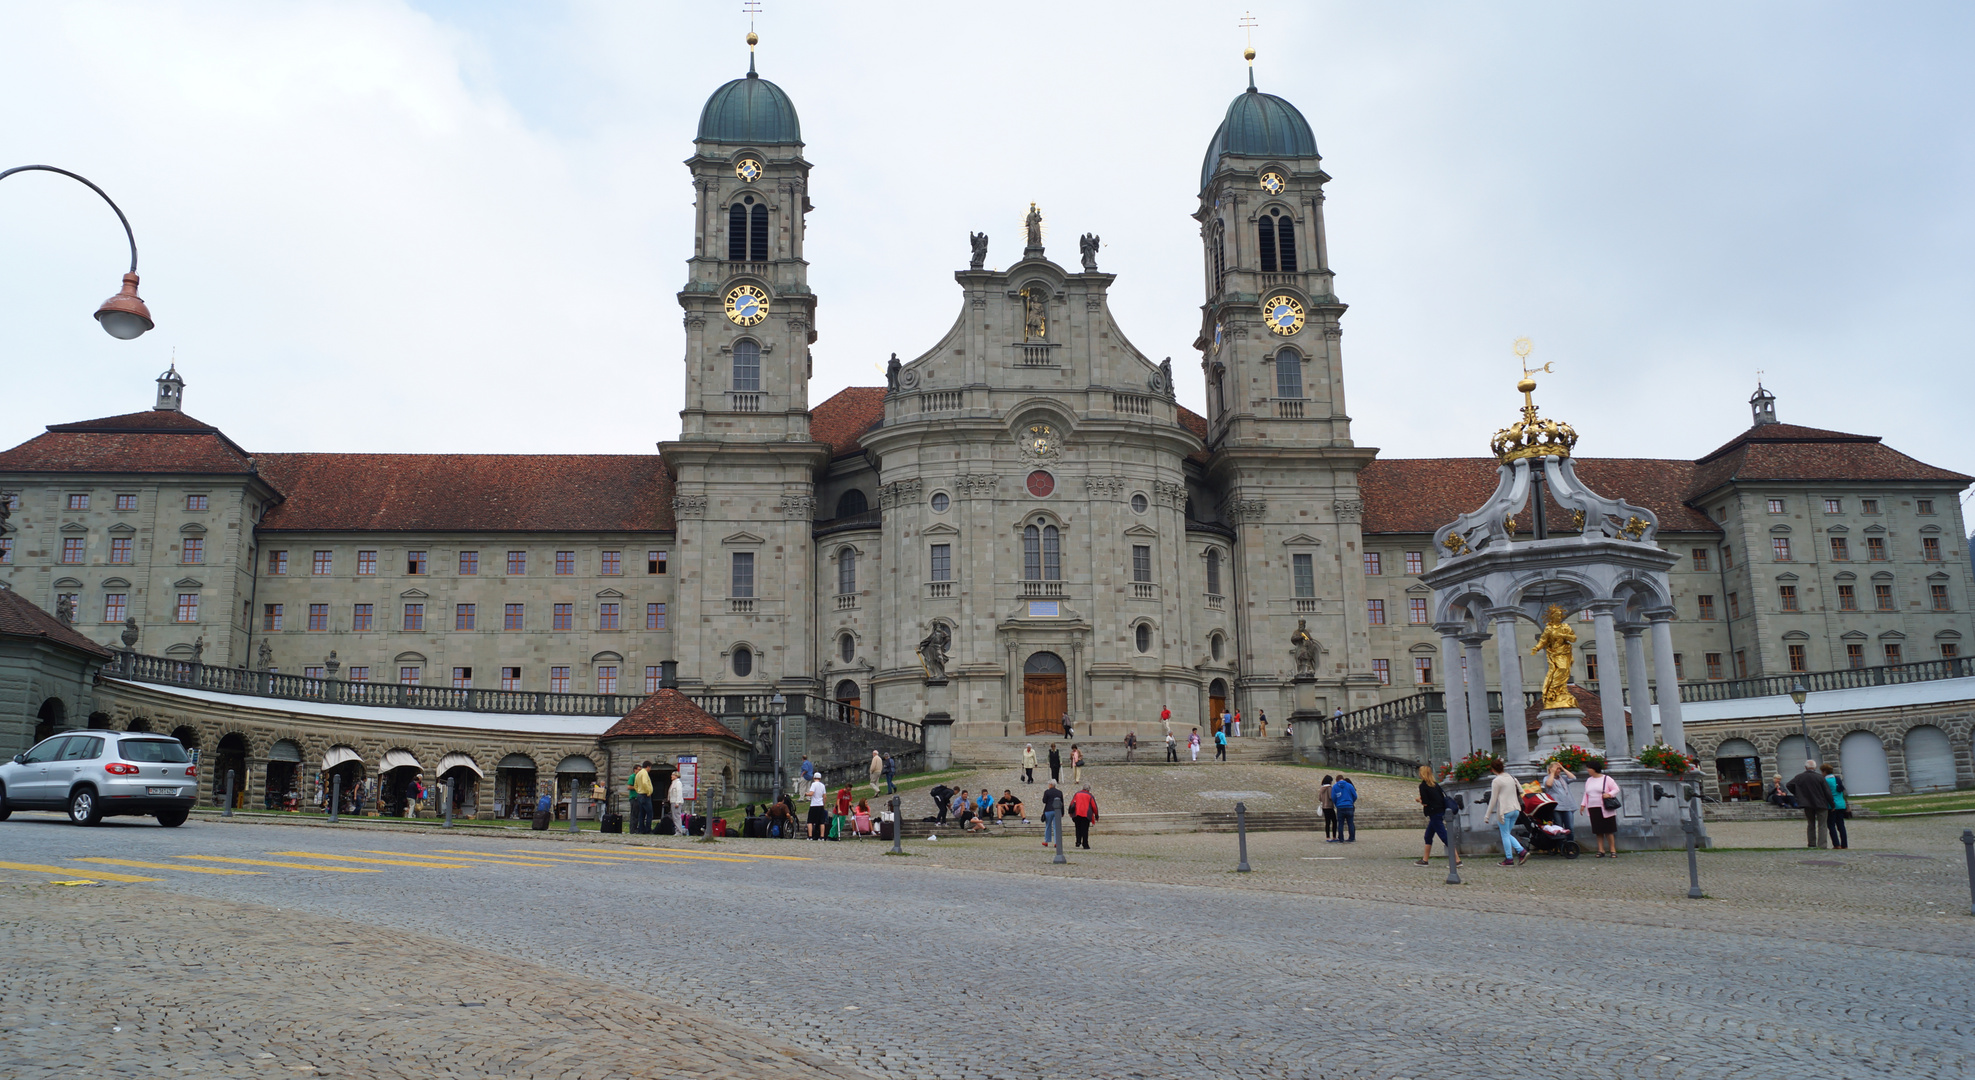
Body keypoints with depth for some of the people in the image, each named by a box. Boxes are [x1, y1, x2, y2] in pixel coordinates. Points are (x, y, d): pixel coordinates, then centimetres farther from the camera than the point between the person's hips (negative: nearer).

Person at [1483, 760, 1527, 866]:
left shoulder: (1496, 781, -11)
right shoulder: (1511, 778, 8)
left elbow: (1493, 800, -10)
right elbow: (1521, 791, 14)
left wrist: (1487, 815, -5)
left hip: (1504, 811, -7)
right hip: (1515, 809, 7)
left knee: (1505, 835, 4)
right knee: (1507, 834, 16)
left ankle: (1509, 859, 5)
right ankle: (1522, 851, 0)